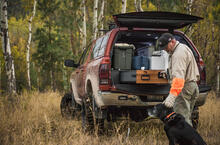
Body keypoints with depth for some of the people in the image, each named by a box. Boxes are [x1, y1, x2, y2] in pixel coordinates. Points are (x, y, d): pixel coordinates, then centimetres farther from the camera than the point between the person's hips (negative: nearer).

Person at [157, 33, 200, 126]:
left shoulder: (179, 54, -19)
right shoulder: (183, 48, 16)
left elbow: (178, 76, -31)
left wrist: (172, 96, -39)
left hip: (184, 88, -11)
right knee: (186, 118, 14)